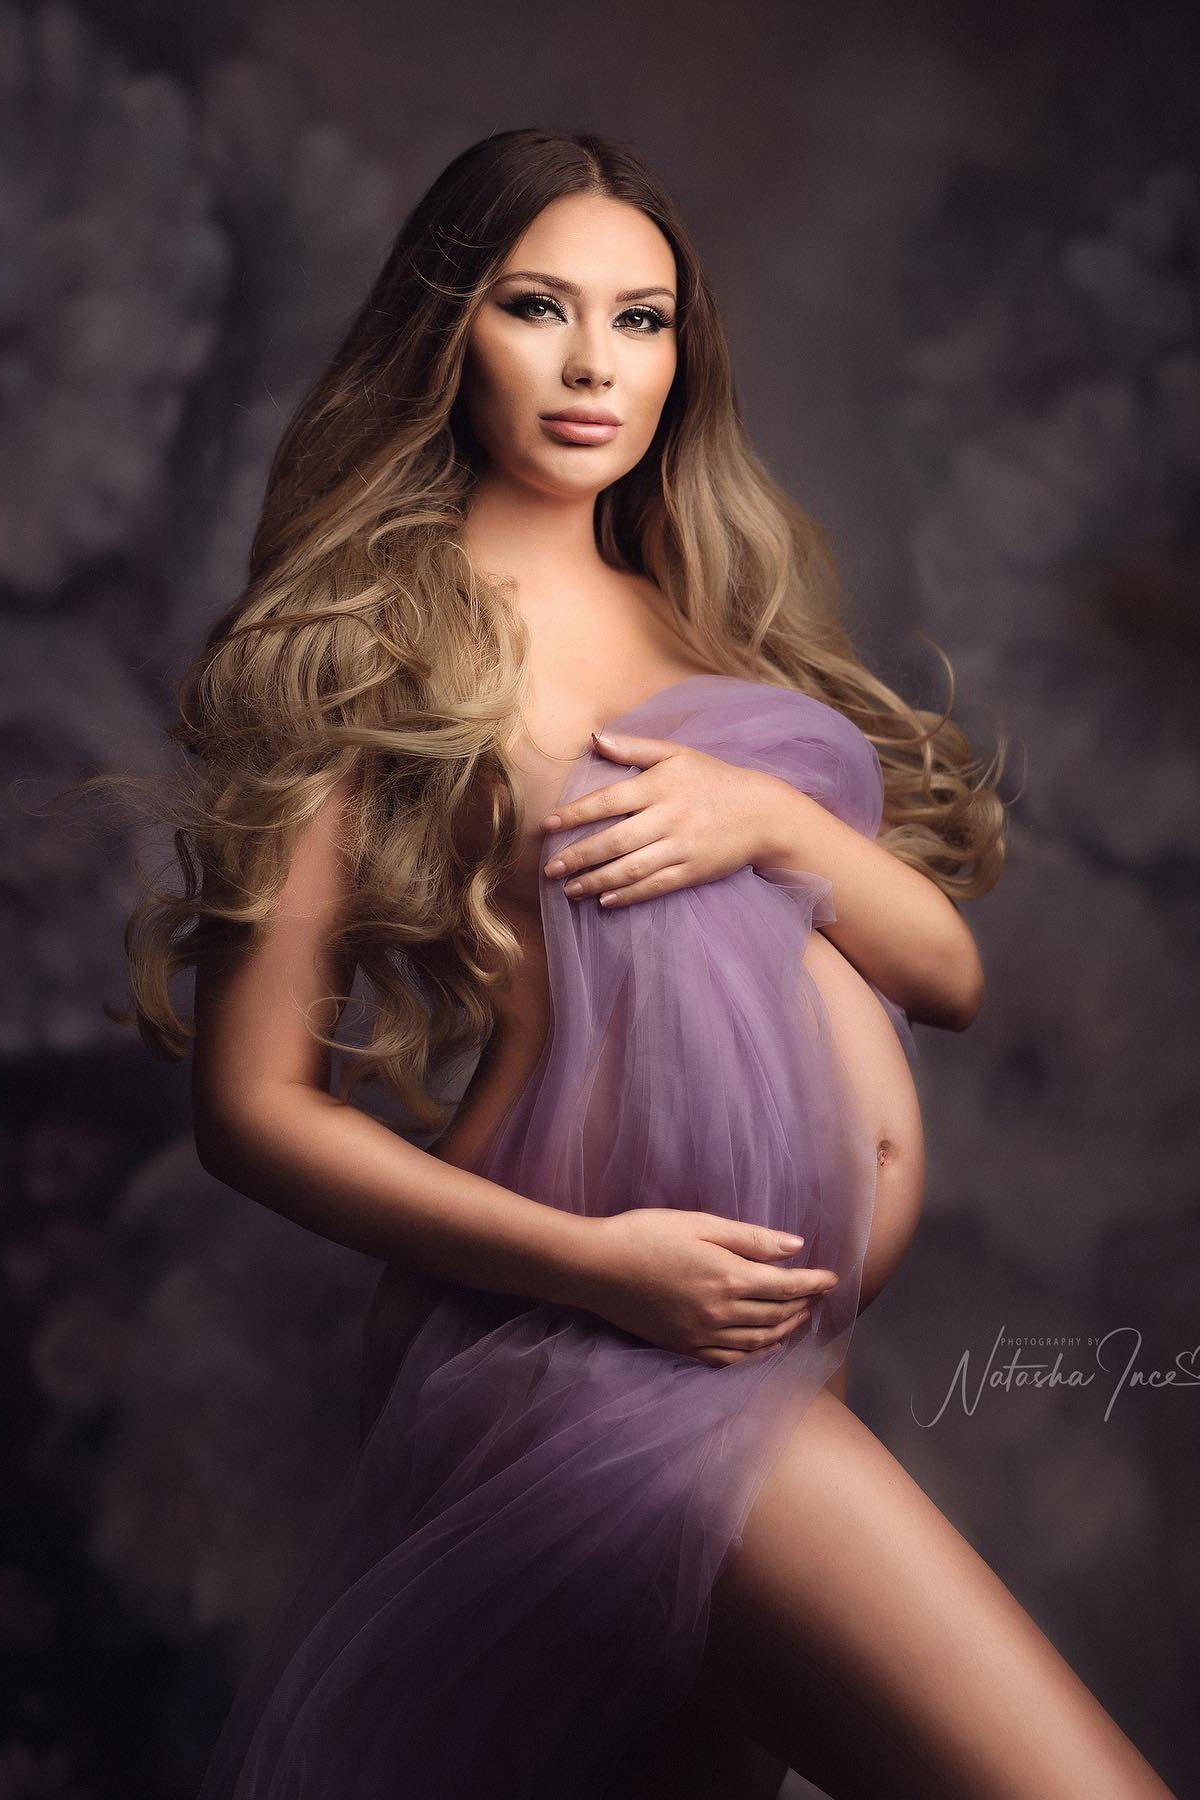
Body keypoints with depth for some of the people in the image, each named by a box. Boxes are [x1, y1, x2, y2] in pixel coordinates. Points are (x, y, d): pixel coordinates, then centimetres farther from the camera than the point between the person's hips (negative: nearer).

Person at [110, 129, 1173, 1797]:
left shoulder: (705, 619, 17)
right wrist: (587, 1257, -16)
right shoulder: (372, 651, -2)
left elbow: (950, 970, 10)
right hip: (593, 1341, -7)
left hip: (790, 1336, 7)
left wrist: (777, 821, -9)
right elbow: (253, 1099, -6)